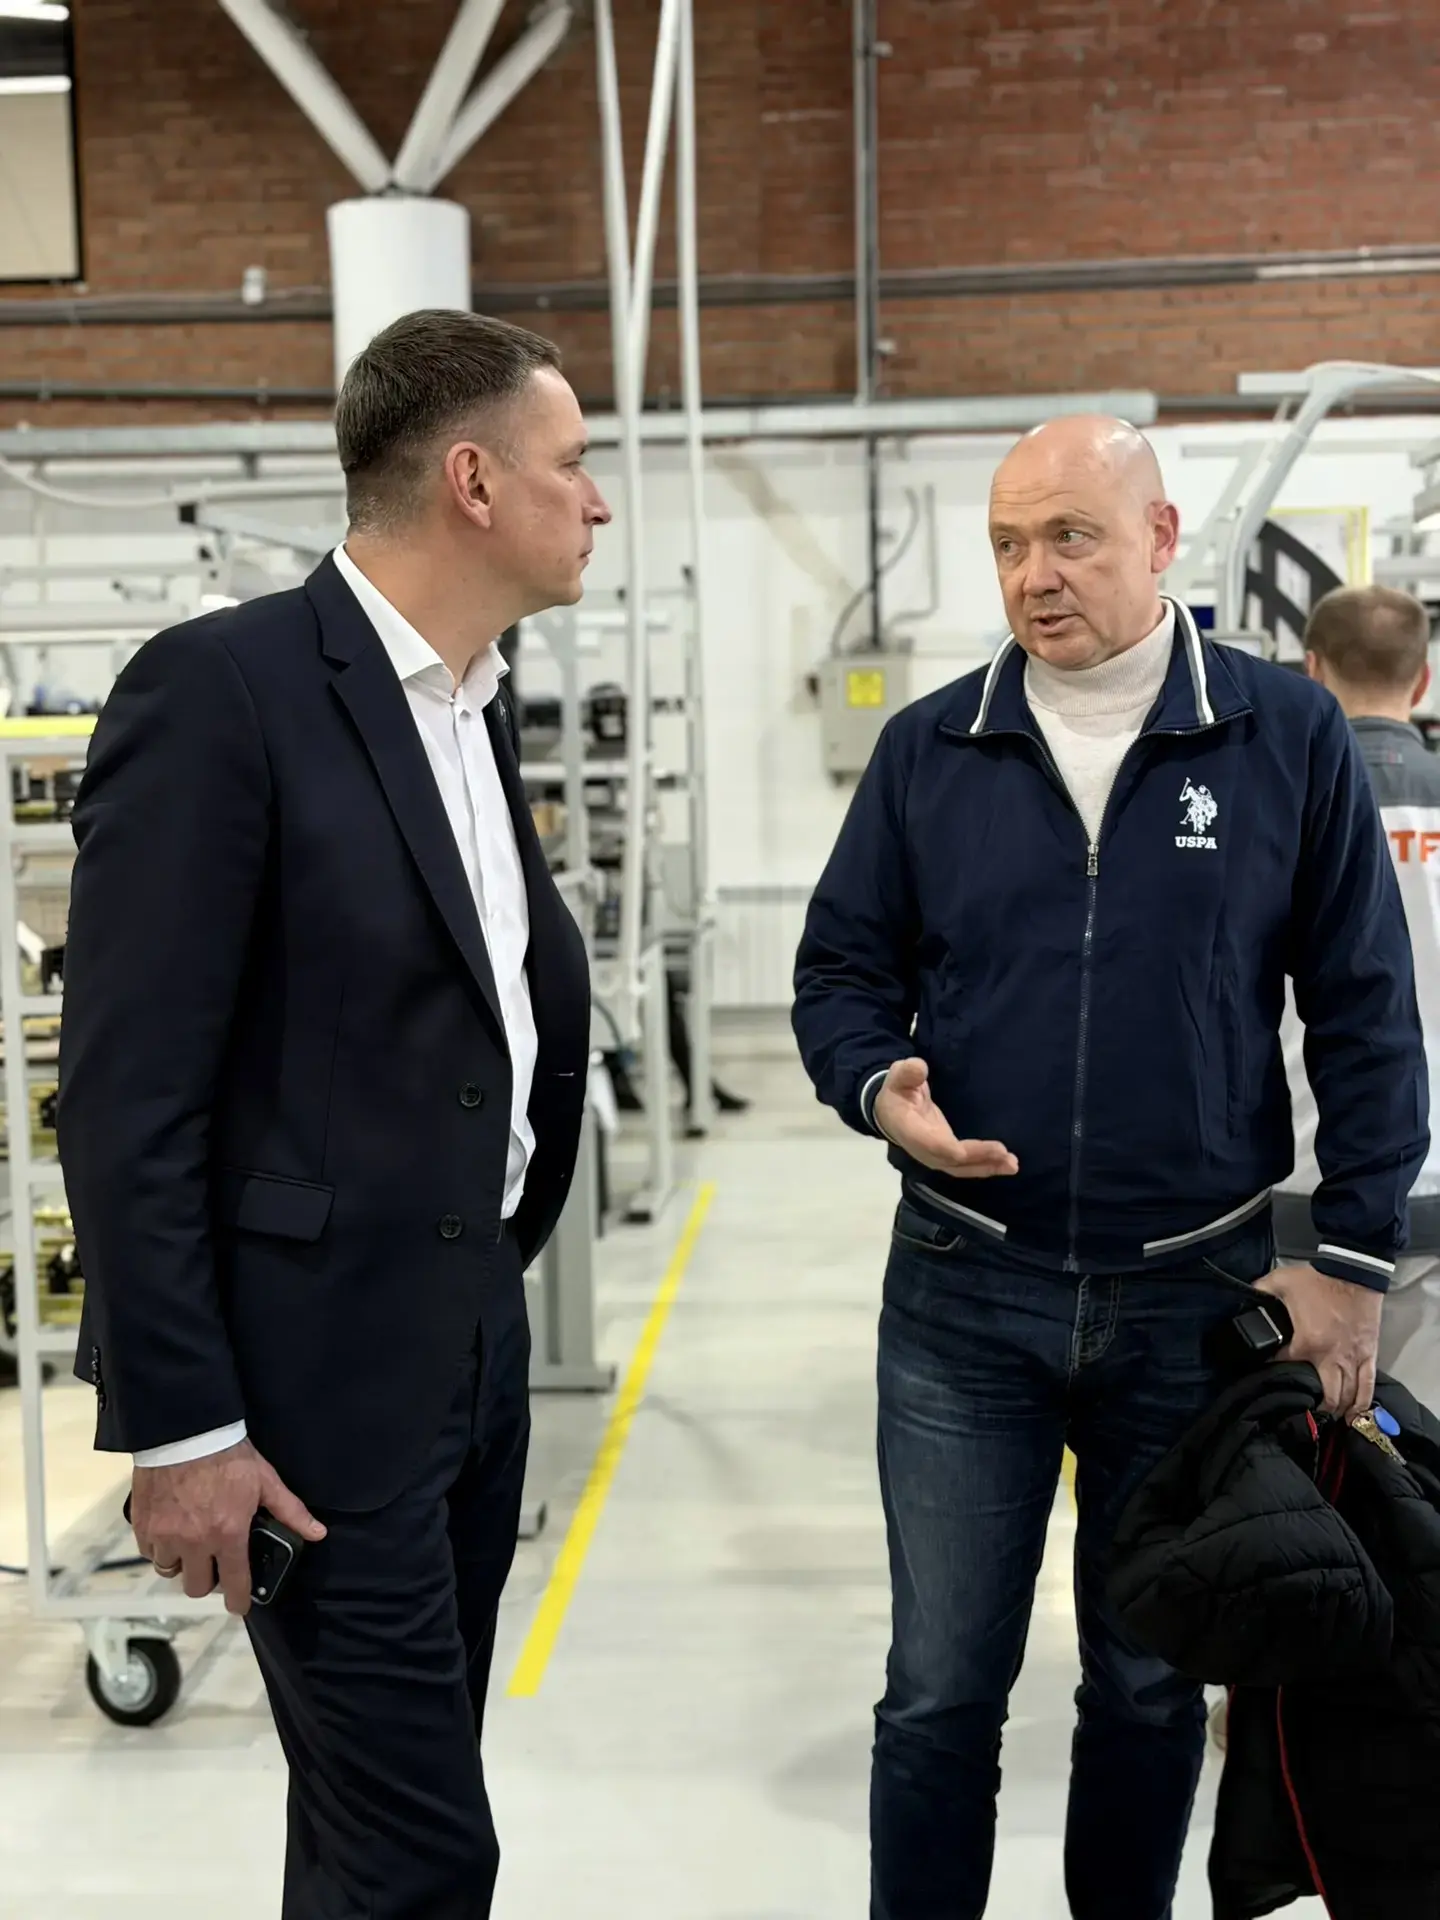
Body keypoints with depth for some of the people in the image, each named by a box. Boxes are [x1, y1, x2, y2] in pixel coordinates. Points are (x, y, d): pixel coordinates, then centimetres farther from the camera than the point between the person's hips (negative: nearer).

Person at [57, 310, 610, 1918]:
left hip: (473, 1340, 8)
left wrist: (503, 1252, 13)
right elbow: (126, 1094, -17)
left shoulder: (471, 704, 11)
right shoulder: (220, 690, -15)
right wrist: (178, 1427, -17)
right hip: (321, 1366, -8)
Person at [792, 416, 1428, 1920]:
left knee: (1152, 1685, 16)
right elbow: (840, 973, 8)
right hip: (963, 1292, 1)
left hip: (1198, 1291, 0)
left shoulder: (1289, 738, -3)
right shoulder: (929, 751, 2)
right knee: (941, 1692, 8)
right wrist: (881, 1090, -13)